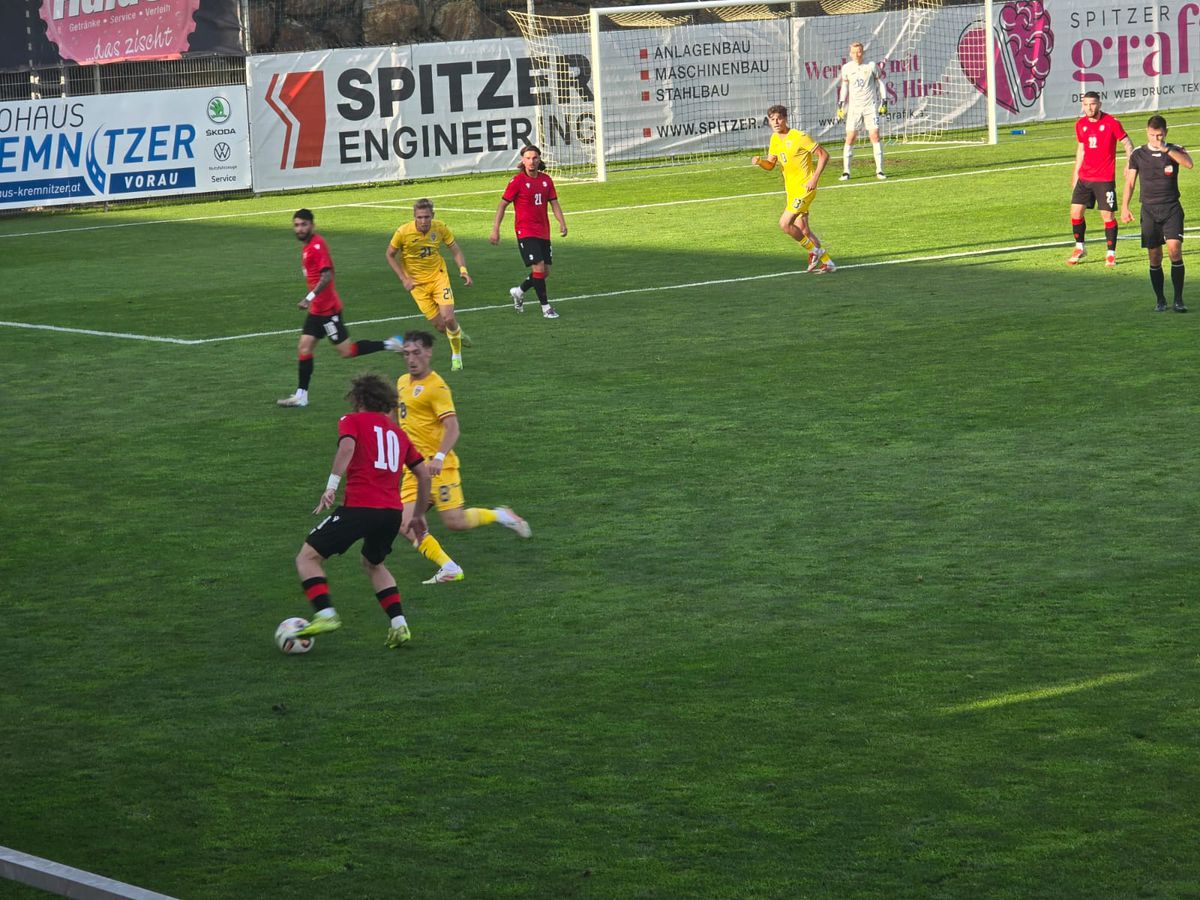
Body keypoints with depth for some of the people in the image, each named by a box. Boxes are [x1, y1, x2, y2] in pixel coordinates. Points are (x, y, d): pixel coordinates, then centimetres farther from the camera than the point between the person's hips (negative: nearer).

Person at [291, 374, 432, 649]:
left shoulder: (352, 420, 8)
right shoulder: (398, 432, 24)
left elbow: (347, 445, -14)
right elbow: (424, 474, 23)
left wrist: (331, 485, -20)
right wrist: (418, 514, 33)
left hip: (359, 506, -6)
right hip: (393, 512, 6)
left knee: (307, 557, 4)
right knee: (373, 564, 31)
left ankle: (326, 614, -16)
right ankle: (399, 625, 17)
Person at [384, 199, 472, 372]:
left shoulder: (440, 228, -13)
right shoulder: (403, 232, -19)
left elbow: (455, 250, 1)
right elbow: (390, 255, -3)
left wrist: (463, 269, -16)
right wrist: (404, 279, -11)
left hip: (438, 276, 1)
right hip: (417, 283, -1)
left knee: (448, 318, -15)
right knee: (440, 325, -4)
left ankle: (456, 357, 9)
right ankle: (458, 335, 31)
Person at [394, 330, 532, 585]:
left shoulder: (436, 387, -12)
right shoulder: (402, 383, 13)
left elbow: (452, 427, -20)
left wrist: (439, 457, -33)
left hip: (437, 466, -7)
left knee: (455, 522, -10)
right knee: (407, 525, -8)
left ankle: (500, 516, 16)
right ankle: (449, 569, -2)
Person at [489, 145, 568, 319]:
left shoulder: (546, 180, 6)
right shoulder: (518, 181, -8)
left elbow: (554, 203, 9)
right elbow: (503, 204, -3)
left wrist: (562, 223, -8)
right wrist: (495, 229, -7)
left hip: (543, 232, 6)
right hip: (525, 232, -6)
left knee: (545, 272, 7)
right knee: (538, 268, -15)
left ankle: (519, 292, 30)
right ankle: (545, 306, -5)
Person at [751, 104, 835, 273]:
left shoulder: (799, 137, -16)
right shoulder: (775, 139, 6)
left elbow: (824, 155, -13)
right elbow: (770, 165, 15)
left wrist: (815, 179, -19)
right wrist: (759, 162, -8)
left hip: (805, 188, -8)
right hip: (792, 190, 8)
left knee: (784, 224, -16)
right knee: (802, 229, 8)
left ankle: (814, 249, 3)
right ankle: (826, 262, 17)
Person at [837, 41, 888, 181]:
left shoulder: (871, 66, -1)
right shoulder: (846, 68, 4)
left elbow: (880, 83, 7)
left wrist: (884, 102, 2)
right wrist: (841, 105, 12)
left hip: (871, 106, -1)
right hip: (853, 107, 1)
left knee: (875, 136, -8)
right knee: (850, 138, -5)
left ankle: (879, 170, -3)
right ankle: (846, 171, 1)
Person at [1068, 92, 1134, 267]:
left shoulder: (1111, 123, -9)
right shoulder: (1080, 125, 6)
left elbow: (1127, 143, -3)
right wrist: (1076, 172, 21)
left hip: (1105, 179, -5)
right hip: (1084, 177, 5)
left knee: (1107, 215, -4)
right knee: (1075, 212, 1)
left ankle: (1111, 254, 7)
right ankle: (1079, 248, 20)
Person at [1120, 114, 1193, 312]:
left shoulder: (1175, 150, 2)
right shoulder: (1138, 154, 5)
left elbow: (1188, 163, -19)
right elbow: (1129, 183, 5)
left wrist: (1166, 149, -26)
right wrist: (1124, 207, -7)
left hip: (1172, 209, -1)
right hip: (1149, 210, 1)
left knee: (1174, 250, -15)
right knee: (1155, 258, 2)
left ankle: (1178, 300, -10)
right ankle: (1160, 301, 14)